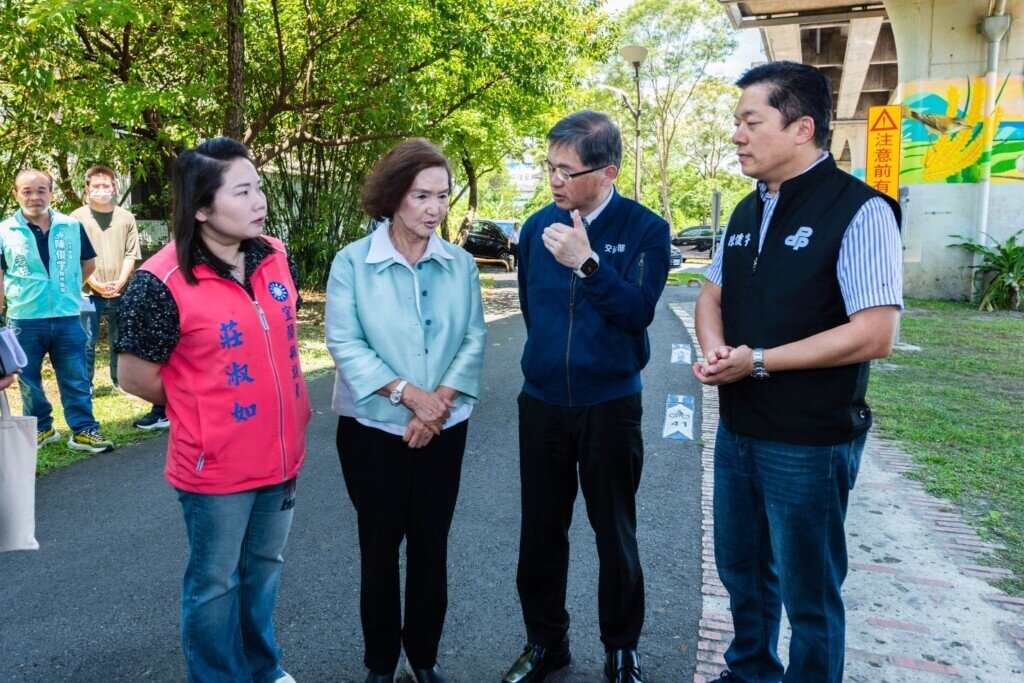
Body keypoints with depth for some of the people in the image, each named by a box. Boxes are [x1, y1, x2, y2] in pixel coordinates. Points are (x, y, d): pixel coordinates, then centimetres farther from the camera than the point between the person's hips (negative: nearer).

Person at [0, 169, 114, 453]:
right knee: (29, 381, 13)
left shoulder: (72, 226, 1)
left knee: (76, 380, 6)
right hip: (24, 321, 0)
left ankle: (84, 431, 14)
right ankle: (41, 429, 28)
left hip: (68, 318, 1)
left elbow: (89, 263, 15)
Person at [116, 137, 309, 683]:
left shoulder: (277, 257, -2)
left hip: (282, 454, 6)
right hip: (215, 466, -6)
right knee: (215, 585, 14)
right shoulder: (162, 282, -20)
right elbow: (135, 376, -11)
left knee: (264, 569, 24)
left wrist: (291, 408, 11)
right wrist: (205, 412, 0)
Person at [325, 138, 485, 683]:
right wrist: (408, 393, -20)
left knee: (431, 545, 12)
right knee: (380, 545, 10)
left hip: (444, 429, 2)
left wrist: (439, 401, -15)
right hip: (373, 428, -2)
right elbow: (344, 343, -13)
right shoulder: (352, 261, -7)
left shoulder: (461, 264, 0)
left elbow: (473, 340, -2)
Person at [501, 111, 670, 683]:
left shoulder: (646, 229, -8)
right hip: (542, 402, 3)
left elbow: (639, 311, -19)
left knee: (616, 534, 11)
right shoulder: (538, 226, 2)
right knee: (541, 530, 13)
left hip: (611, 405, -3)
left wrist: (586, 263, -27)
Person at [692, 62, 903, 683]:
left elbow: (874, 335, -22)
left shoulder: (858, 211, -16)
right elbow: (713, 293, 16)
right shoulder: (748, 211, 8)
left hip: (810, 443, -8)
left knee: (808, 593, 9)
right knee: (742, 568, 23)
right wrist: (715, 349, -6)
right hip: (738, 431, 8)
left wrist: (757, 361, -21)